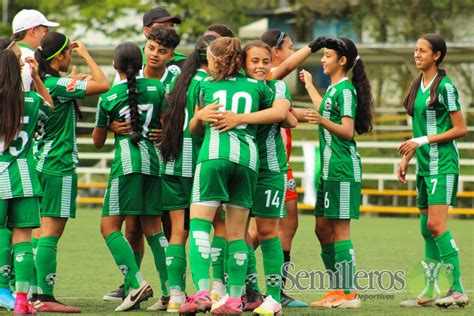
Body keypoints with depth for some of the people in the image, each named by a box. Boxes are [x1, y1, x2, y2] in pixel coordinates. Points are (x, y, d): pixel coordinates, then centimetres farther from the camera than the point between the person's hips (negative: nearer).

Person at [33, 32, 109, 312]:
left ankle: (39, 294, 11)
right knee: (51, 233, -10)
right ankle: (45, 297, -12)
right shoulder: (59, 84, -14)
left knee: (44, 233, 10)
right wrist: (85, 53, -6)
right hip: (59, 166, -9)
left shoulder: (41, 83, 11)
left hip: (42, 163, 9)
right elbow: (103, 84, -17)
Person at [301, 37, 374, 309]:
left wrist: (323, 122, -36)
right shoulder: (334, 88, 17)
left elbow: (347, 131, -19)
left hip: (343, 168, -10)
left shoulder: (346, 90, -11)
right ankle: (338, 289, 15)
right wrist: (309, 85, 50)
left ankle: (349, 293, -7)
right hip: (330, 168, 10)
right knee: (323, 229, 10)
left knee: (339, 230, -9)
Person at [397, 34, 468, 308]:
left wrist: (424, 140, -16)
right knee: (427, 229, 8)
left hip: (443, 164, -9)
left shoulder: (445, 86, -11)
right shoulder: (417, 86, 14)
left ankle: (457, 290, -15)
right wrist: (406, 159, 16)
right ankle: (431, 291, 11)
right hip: (424, 165, 9)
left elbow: (461, 129, -12)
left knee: (436, 225, -16)